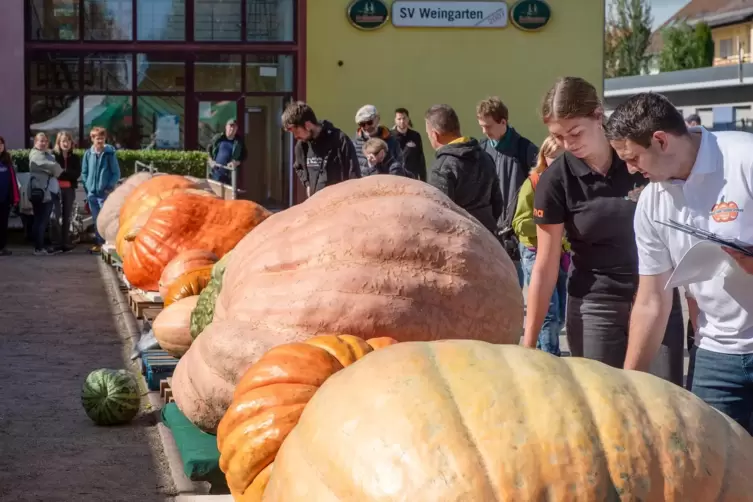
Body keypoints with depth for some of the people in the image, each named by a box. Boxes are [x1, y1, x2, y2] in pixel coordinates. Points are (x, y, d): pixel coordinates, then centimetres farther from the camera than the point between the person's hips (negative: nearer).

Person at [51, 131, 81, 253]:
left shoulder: (75, 158, 8)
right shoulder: (53, 155, -1)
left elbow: (77, 174, -2)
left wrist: (62, 172, -15)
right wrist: (67, 174, -16)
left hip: (69, 189, 3)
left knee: (67, 216, 9)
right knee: (56, 216, -11)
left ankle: (66, 243, 14)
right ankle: (57, 244, -8)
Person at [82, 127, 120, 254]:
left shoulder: (110, 153, -5)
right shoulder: (88, 154, 3)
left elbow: (116, 173, -3)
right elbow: (84, 173, 11)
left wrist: (110, 187, -10)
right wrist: (87, 187, 3)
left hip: (105, 193, -4)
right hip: (92, 193, 4)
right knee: (96, 220, 11)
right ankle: (99, 243, 20)